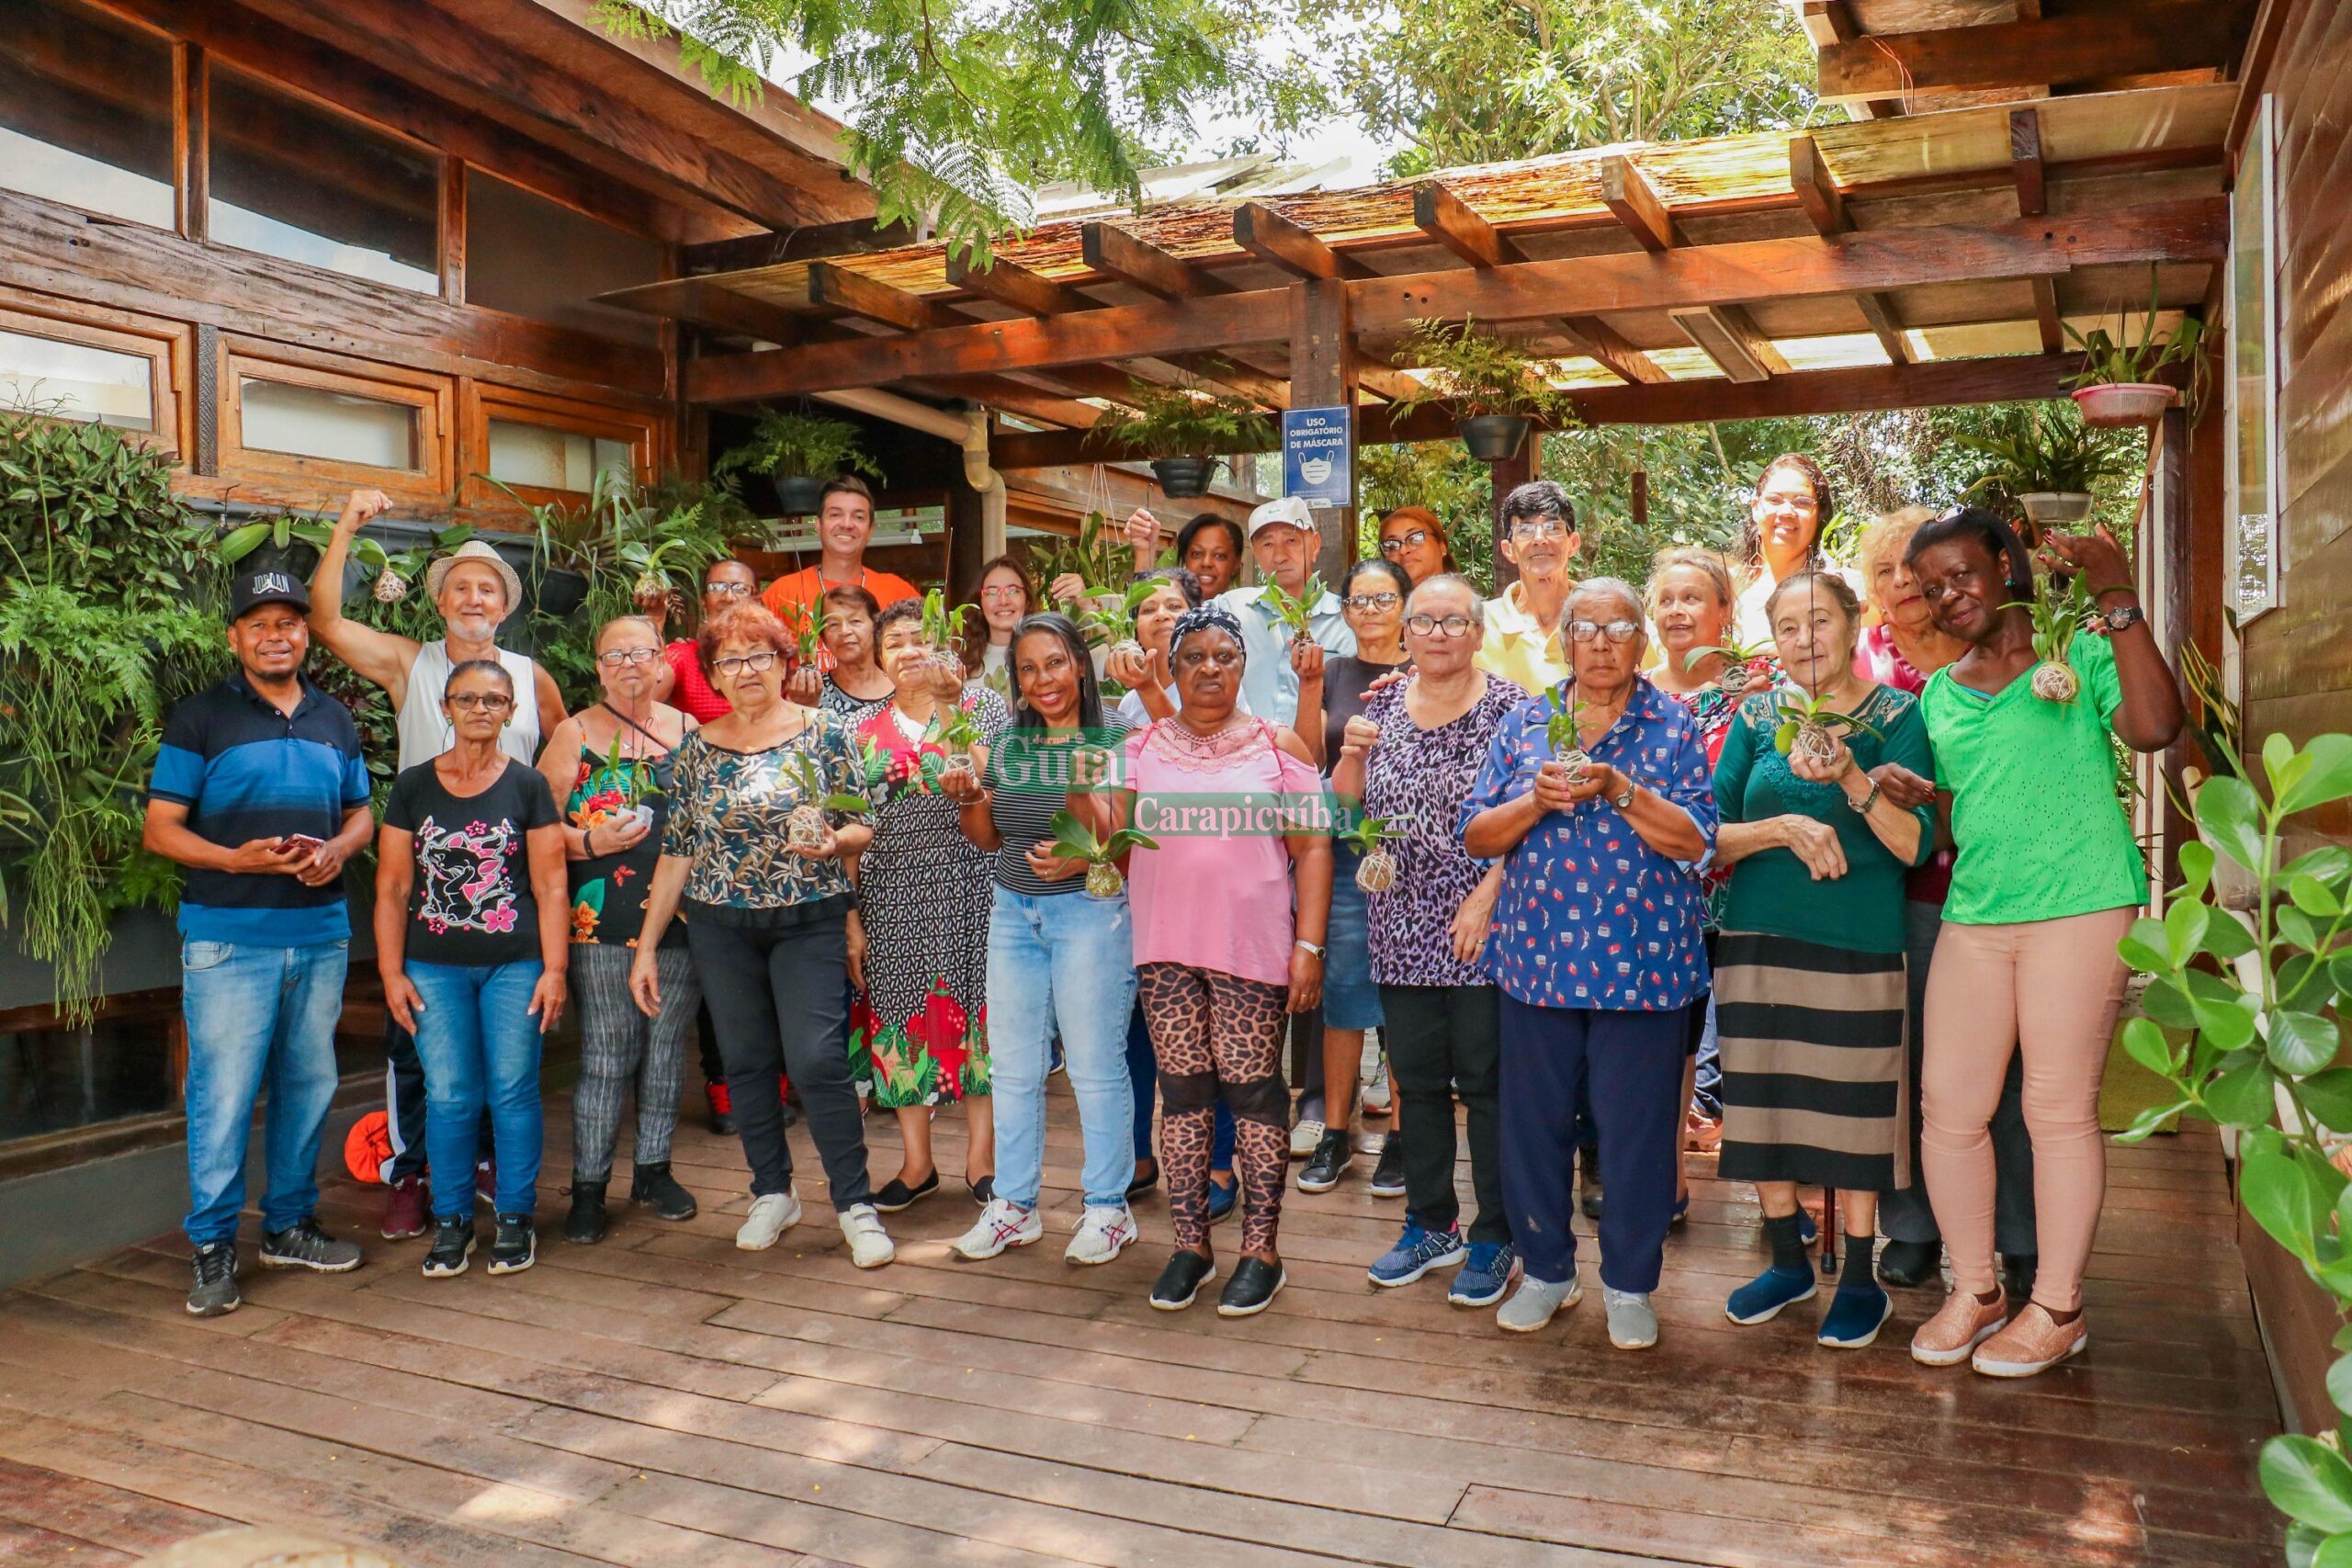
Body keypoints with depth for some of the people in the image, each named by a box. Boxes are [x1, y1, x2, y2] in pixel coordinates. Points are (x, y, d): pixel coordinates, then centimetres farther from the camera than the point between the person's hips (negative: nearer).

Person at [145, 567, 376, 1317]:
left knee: (308, 1084, 12)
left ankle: (289, 1225, 26)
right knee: (223, 1094, -3)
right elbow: (160, 829, -3)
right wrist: (237, 858, -20)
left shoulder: (335, 720, 12)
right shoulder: (199, 718, -1)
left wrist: (335, 850, -5)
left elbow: (361, 813, 18)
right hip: (228, 938, -4)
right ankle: (211, 1248, 9)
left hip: (321, 935, 5)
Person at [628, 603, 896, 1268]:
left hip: (811, 921, -3)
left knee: (817, 1060, -10)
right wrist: (646, 947, 5)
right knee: (746, 1061, 8)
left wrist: (833, 844, -19)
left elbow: (863, 826, 2)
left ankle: (857, 1205, 3)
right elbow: (675, 852, 7)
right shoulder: (697, 747, 6)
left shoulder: (824, 732, 0)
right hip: (720, 926, 3)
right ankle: (772, 1194, 25)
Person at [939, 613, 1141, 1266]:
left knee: (1095, 1067, 3)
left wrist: (1088, 857, -25)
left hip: (1091, 912, -5)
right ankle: (1013, 1205, 26)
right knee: (1014, 1068, 12)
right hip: (1013, 913, 6)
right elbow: (988, 839, 15)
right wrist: (968, 798, -4)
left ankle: (1108, 1207, 19)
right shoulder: (1003, 744, 8)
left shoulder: (1116, 741, -8)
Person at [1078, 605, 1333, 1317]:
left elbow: (1312, 848, 0)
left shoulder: (1277, 744, 3)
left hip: (1252, 948, -2)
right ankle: (1190, 1244, 19)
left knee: (1252, 1091, 1)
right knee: (1183, 1091, 7)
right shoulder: (1143, 747, 10)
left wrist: (1309, 945, -7)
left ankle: (1261, 1249, 12)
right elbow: (1112, 835, 4)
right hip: (1165, 947, 3)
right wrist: (1080, 789, -14)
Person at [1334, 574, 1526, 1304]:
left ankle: (1494, 1239, 17)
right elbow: (1341, 804, 13)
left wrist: (1487, 896, -18)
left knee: (1486, 1083, 3)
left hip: (1480, 934, -5)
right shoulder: (1383, 707, 10)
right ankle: (1430, 1225, 28)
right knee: (1417, 1081, 13)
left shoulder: (1509, 707, -5)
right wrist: (1353, 754, -6)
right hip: (1402, 934, 5)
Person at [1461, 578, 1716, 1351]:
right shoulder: (1525, 723, 8)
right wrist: (1537, 800, -14)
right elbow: (1475, 834, 4)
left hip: (1641, 962, -2)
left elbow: (1694, 840, -8)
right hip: (1536, 959, 2)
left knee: (1636, 1128, 4)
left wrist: (1618, 790, -21)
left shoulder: (1673, 727, 2)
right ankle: (1546, 1269, 29)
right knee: (1533, 1121, 10)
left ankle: (1629, 1284, 24)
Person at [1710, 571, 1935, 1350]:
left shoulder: (1895, 714, -1)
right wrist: (1783, 826, -16)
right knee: (1761, 1103, 9)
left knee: (1853, 1109, 2)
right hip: (1758, 938, 3)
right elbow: (1711, 838, 2)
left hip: (1858, 944, -3)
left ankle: (1861, 1279, 21)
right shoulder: (1757, 717, 7)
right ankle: (1789, 1262, 28)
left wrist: (1850, 777, -23)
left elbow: (1915, 846, -9)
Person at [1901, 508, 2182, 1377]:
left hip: (2079, 907, -5)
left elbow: (2155, 725, -19)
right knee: (1948, 1108, 3)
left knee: (2061, 1109, 1)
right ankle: (1975, 1289, 21)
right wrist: (1906, 794, 2)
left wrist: (2116, 597, -22)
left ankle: (2058, 1307, 15)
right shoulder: (1938, 695, 16)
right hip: (1972, 916, 5)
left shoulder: (2080, 654, 0)